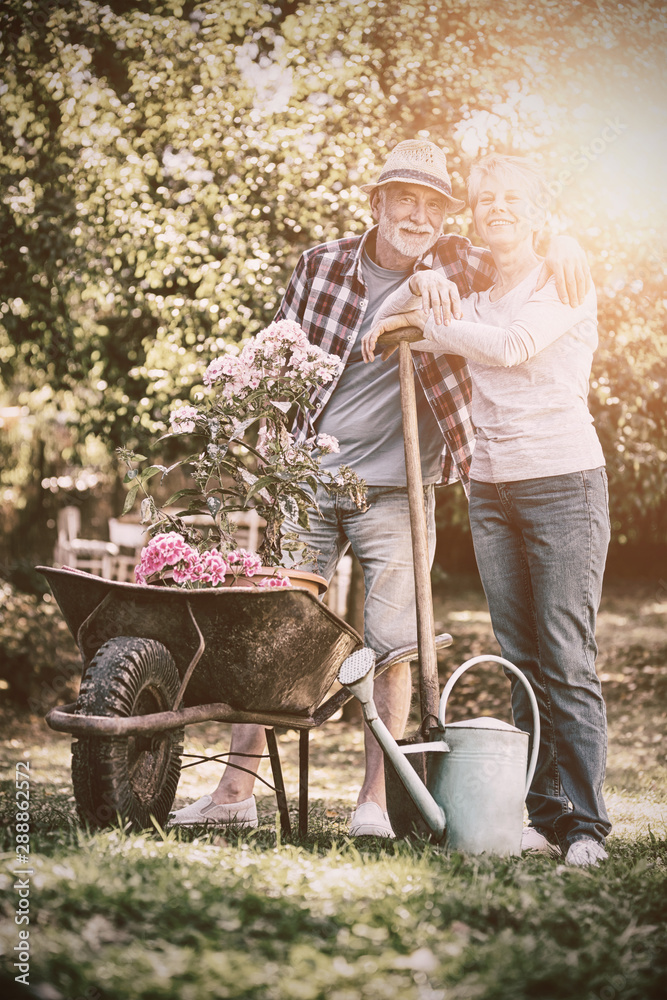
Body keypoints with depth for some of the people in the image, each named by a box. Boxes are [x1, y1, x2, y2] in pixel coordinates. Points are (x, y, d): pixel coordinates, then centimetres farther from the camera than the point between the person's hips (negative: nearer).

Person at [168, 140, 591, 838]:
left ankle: (375, 799, 7)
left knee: (392, 641, -4)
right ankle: (235, 792, 6)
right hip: (306, 481, 2)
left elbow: (524, 235, 9)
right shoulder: (321, 266, 2)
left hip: (396, 493, -1)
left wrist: (560, 238, -14)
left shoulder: (458, 269, -3)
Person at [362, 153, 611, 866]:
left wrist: (429, 322, -2)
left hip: (563, 478, -5)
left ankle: (586, 823, -5)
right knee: (522, 664, 4)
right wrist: (416, 299, 6)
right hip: (491, 487, 5)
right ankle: (543, 815, 8)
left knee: (568, 661, -9)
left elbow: (511, 344, -15)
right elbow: (381, 344, 23)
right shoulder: (470, 303, 17)